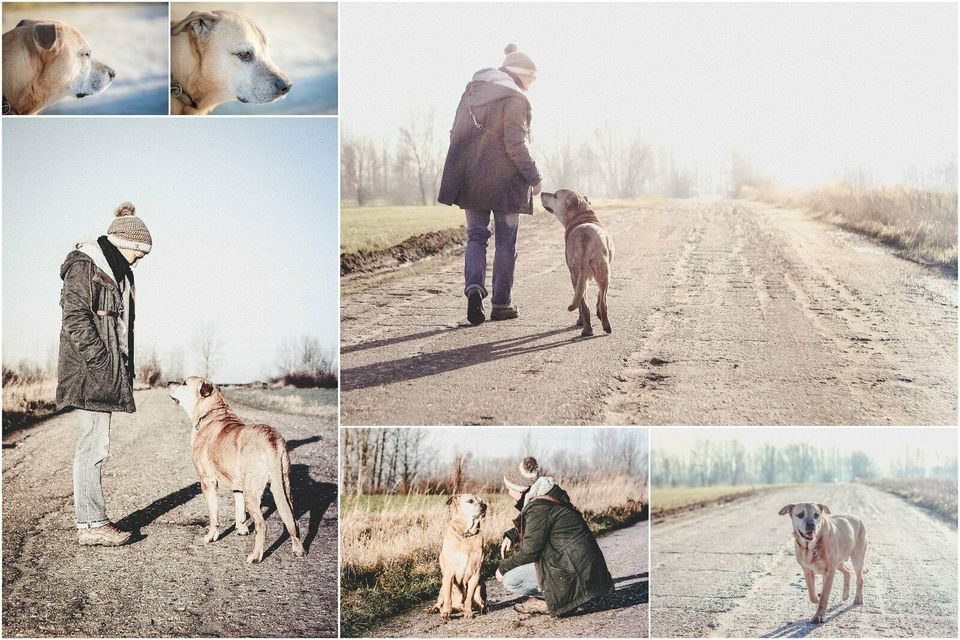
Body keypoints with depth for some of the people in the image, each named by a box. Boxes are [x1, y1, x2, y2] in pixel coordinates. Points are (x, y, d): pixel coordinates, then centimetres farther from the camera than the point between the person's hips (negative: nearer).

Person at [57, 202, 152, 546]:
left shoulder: (118, 272, 20)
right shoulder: (84, 267, -8)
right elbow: (75, 320, -16)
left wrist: (122, 370, 17)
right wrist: (101, 361, -17)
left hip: (108, 374, 9)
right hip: (90, 373, -9)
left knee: (95, 444, 10)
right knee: (93, 444, -9)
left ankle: (92, 520, 14)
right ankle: (91, 524, -5)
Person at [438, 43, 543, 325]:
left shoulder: (472, 91, 10)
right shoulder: (515, 99, -11)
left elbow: (456, 134, 11)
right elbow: (515, 145, -17)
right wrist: (533, 177, -8)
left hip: (471, 179, 5)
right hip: (504, 178, -5)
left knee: (476, 236, 11)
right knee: (505, 241, 7)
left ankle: (474, 286, -13)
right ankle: (501, 303, 10)